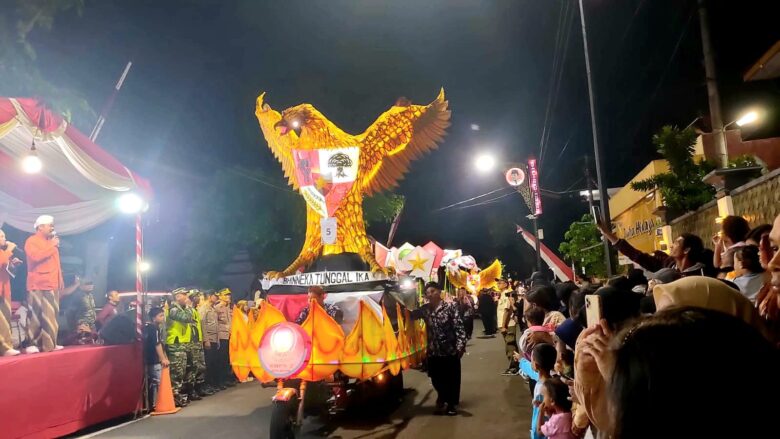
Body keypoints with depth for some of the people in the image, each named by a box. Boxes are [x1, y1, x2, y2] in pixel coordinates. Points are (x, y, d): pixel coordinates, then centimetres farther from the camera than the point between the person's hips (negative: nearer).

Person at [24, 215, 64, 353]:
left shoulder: (51, 242, 22)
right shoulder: (32, 241, -2)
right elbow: (36, 256, -21)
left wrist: (60, 279, 16)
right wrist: (51, 246, -12)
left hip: (52, 284, 7)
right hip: (38, 285, -7)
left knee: (51, 315, 4)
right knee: (35, 315, -8)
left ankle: (49, 343, 7)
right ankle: (32, 344, -6)